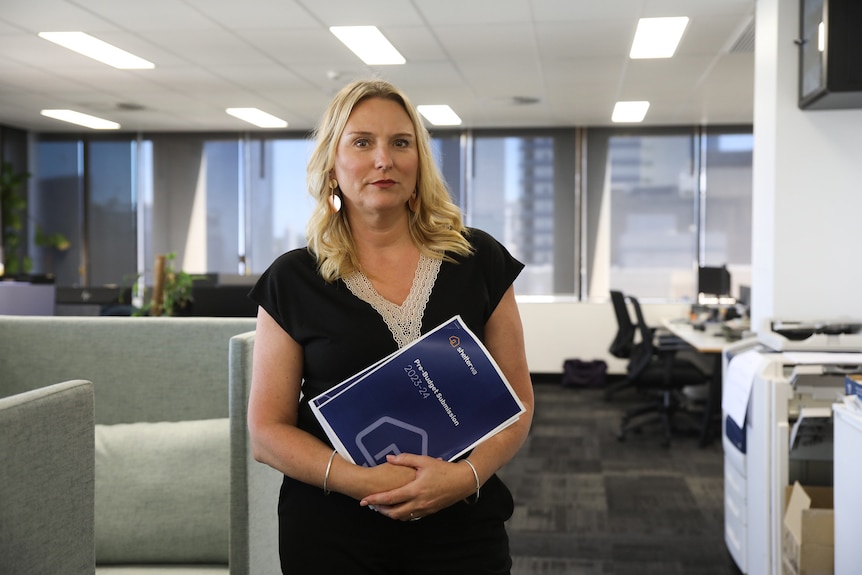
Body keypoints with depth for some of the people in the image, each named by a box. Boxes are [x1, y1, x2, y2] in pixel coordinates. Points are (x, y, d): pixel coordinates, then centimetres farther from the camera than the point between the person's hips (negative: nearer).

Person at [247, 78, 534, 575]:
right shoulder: (294, 280, -1)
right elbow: (268, 431, -1)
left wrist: (467, 475, -15)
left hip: (462, 527, 1)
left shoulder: (480, 261, 1)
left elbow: (517, 402, 3)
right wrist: (360, 480, -17)